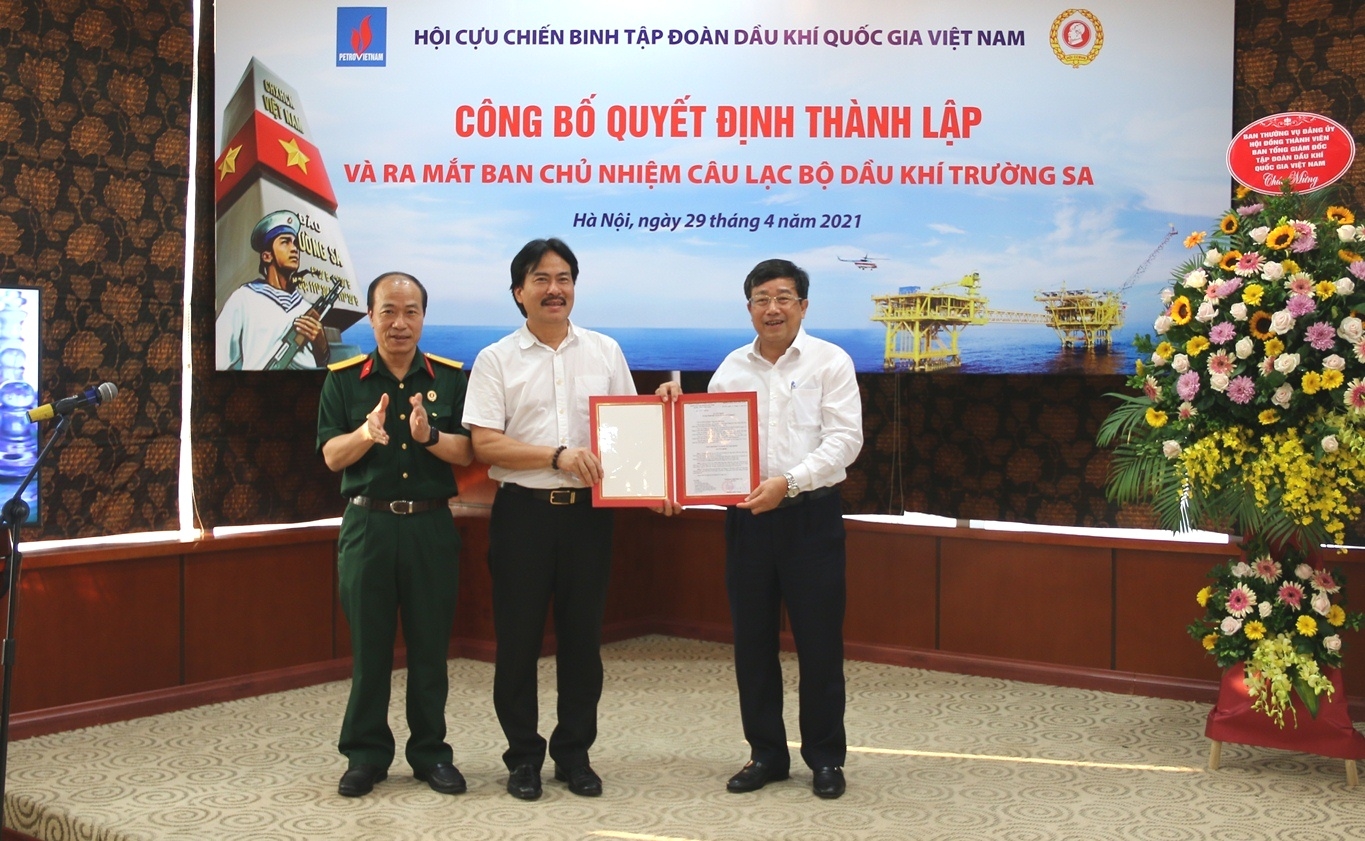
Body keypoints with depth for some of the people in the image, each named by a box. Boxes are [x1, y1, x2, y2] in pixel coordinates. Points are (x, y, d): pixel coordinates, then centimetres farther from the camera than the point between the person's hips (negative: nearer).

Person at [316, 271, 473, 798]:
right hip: (367, 524, 0)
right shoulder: (343, 379, 5)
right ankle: (366, 754, 16)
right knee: (368, 645, 5)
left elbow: (467, 453, 0)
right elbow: (331, 456, -1)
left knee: (430, 645, 6)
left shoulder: (450, 377, 6)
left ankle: (431, 752, 17)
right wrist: (367, 433, -21)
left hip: (432, 525, 1)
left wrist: (430, 436, -19)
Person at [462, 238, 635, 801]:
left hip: (588, 511, 2)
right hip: (523, 511, -2)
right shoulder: (495, 360, 1)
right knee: (518, 638, 4)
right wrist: (558, 455, -17)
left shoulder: (605, 352, 9)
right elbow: (485, 444, -7)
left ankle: (574, 753, 21)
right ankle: (523, 755, 18)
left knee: (582, 636, 8)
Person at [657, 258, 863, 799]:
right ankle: (766, 754, 22)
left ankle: (825, 757, 16)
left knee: (819, 643, 2)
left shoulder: (830, 362, -2)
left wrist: (788, 482, -20)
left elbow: (844, 440, -10)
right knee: (752, 641, 8)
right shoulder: (731, 368, 10)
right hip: (746, 516, 4)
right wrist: (677, 404, -4)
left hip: (812, 515, -4)